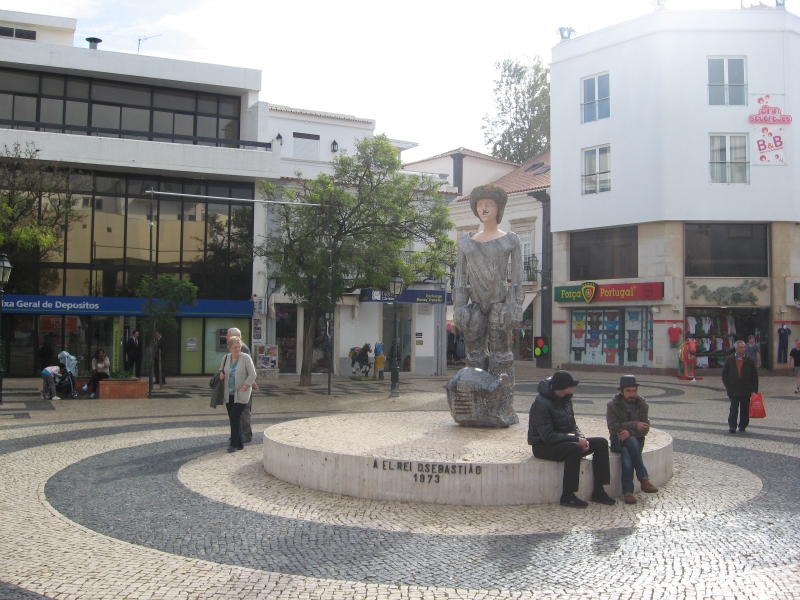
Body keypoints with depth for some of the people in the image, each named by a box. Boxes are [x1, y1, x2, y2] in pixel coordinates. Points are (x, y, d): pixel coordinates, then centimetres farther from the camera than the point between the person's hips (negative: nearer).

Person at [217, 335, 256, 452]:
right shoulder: (226, 358, 6)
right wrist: (221, 375, -3)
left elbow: (252, 375, -9)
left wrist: (244, 387, -16)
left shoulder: (246, 358, -9)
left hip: (241, 394, -5)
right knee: (232, 418, 7)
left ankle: (234, 444, -3)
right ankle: (240, 443, 18)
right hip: (229, 394, 6)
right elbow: (221, 371, 20)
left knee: (235, 416, -11)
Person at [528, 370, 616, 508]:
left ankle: (598, 491, -3)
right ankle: (567, 496, -26)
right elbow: (548, 436, -26)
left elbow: (572, 425, 15)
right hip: (544, 447, -9)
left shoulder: (565, 400, 7)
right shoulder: (541, 404, -22)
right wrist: (576, 438, -24)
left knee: (601, 443, -4)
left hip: (564, 442, 9)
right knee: (575, 448, -37)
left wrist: (581, 437, -7)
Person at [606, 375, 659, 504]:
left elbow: (645, 429, -7)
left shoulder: (642, 405, 3)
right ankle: (644, 479, -34)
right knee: (631, 441, -37)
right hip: (618, 441, -1)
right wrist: (634, 425, -21)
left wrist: (630, 432, -25)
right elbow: (613, 427, -15)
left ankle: (628, 491, -35)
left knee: (626, 453, -35)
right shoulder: (612, 405, -2)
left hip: (636, 441, 1)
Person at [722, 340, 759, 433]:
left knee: (744, 409, 7)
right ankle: (732, 426, -3)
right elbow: (724, 374, 5)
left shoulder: (749, 361, 2)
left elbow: (755, 376, 4)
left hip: (746, 390, 1)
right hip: (733, 390, -1)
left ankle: (743, 426, 19)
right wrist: (728, 386, -3)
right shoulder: (729, 360, 1)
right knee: (733, 408, -5)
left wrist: (754, 389, -2)